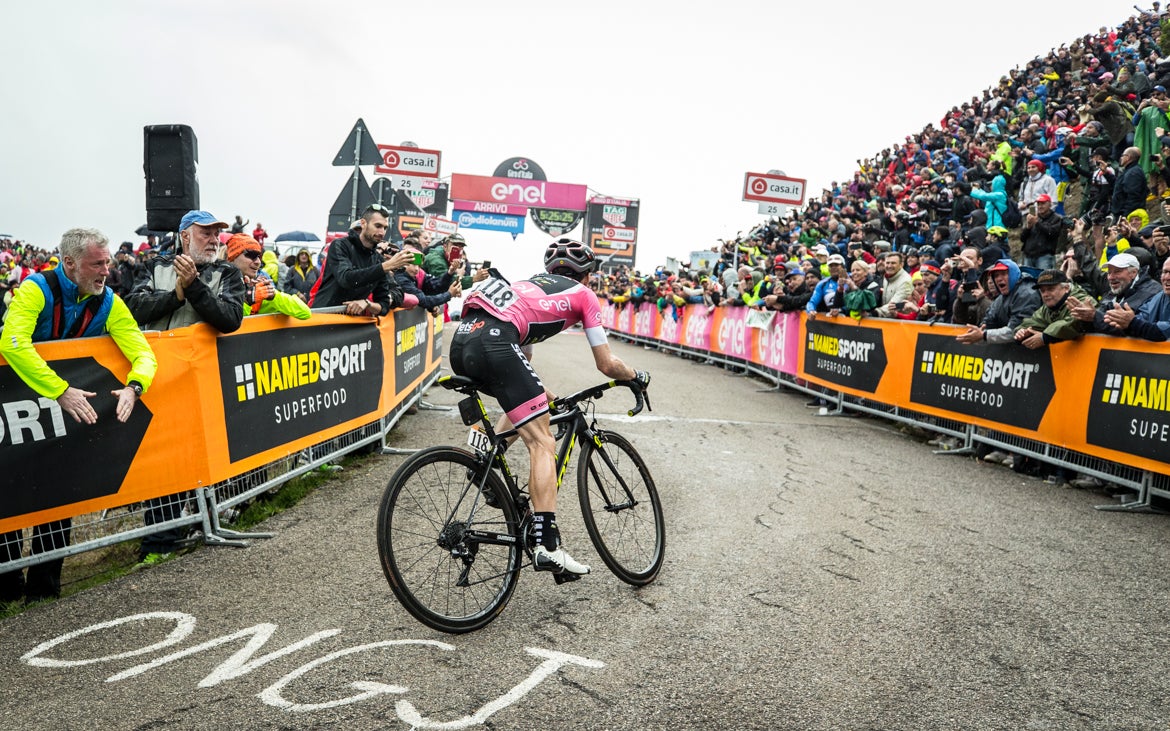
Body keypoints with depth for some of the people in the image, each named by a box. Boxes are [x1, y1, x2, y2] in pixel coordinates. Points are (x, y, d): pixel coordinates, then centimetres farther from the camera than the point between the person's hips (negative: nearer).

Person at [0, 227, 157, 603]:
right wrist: (61, 391, -45)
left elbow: (143, 354, -15)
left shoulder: (109, 303, -10)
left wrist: (134, 387, -36)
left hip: (72, 397, 4)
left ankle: (44, 583, 23)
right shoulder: (36, 290, -21)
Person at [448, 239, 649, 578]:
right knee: (542, 444, -5)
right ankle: (547, 546, -12)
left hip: (461, 340, 8)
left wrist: (546, 397, 44)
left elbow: (521, 355, 38)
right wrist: (637, 375, 37)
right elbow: (607, 365, 18)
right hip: (493, 343, -8)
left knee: (526, 409, 33)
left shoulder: (532, 286, 36)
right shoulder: (583, 295, 19)